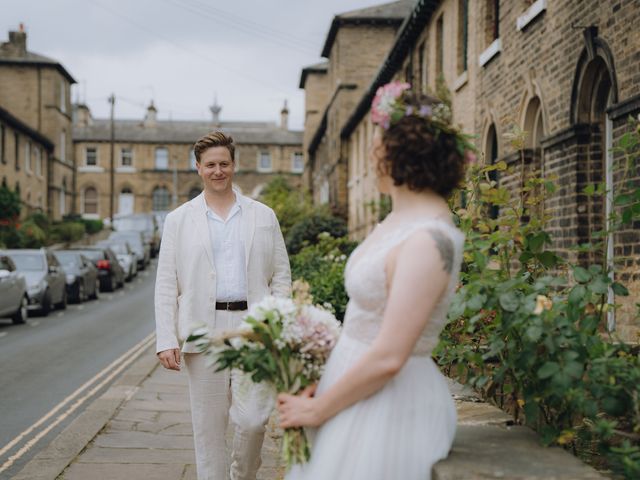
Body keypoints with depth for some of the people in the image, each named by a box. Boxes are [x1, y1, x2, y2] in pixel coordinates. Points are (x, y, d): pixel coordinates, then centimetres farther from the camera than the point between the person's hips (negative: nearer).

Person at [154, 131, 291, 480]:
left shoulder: (263, 216, 10)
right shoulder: (178, 220, 7)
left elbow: (281, 276, 9)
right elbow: (166, 284, 4)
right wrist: (166, 340, -4)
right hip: (203, 331, 0)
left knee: (252, 420, -5)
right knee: (208, 426, 5)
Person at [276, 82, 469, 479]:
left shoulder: (428, 238, -24)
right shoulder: (403, 217, 4)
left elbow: (387, 358, -25)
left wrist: (315, 409, -14)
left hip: (389, 401, -8)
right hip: (358, 386, 8)